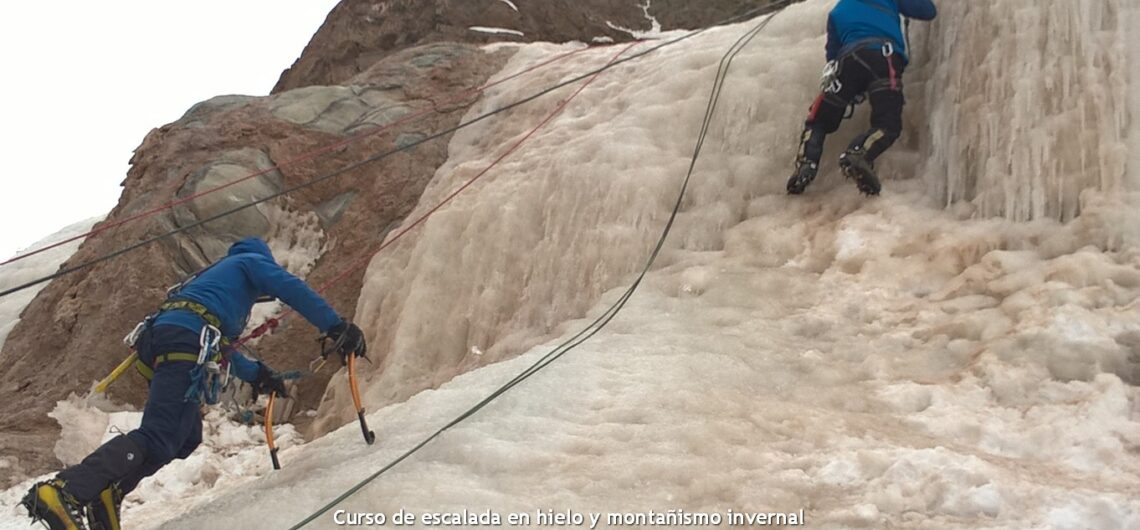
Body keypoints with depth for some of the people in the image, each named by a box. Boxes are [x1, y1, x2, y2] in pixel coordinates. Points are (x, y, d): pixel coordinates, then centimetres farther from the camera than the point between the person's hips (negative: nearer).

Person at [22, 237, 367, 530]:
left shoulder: (216, 273, 43)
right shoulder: (253, 260, 22)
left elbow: (218, 348, 46)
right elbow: (292, 289, 6)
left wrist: (256, 373, 48)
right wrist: (336, 327, 9)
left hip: (159, 335, 9)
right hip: (186, 339, -9)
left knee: (186, 437, 12)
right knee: (158, 440, -21)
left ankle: (108, 491, -7)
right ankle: (63, 492, -37)